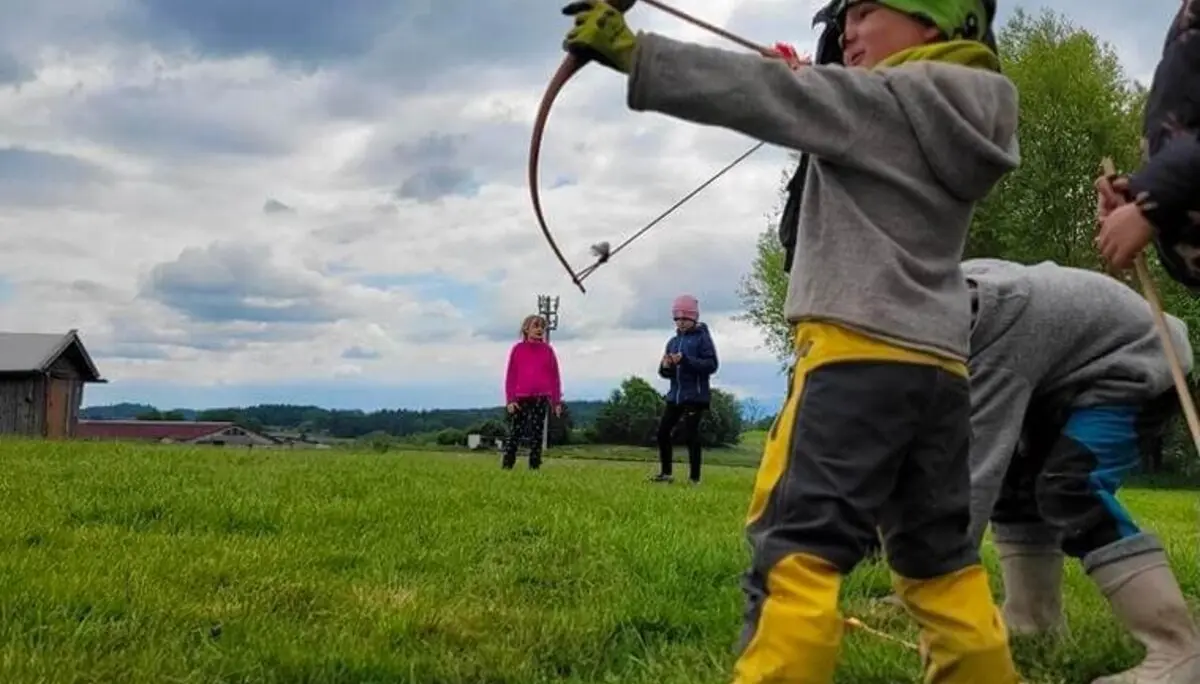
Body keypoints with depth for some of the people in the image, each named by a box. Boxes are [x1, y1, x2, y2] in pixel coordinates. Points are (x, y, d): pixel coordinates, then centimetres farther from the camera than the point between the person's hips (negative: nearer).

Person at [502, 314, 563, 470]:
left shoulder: (547, 350, 6)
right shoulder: (517, 349, 3)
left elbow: (554, 376, 7)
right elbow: (511, 376, 2)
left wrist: (557, 401, 3)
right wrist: (510, 400, -5)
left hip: (541, 398, 1)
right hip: (521, 398, -1)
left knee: (536, 433, 4)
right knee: (515, 432, -1)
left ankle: (534, 466, 6)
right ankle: (507, 465, 1)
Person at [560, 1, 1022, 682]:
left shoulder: (894, 97, -4)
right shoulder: (963, 116, 19)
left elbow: (774, 96, -10)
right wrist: (821, 79, 28)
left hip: (863, 348, -9)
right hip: (939, 362, 9)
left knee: (797, 546, -13)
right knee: (941, 558, 14)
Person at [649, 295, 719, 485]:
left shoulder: (702, 337, -4)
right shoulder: (673, 341, 14)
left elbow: (712, 365, -14)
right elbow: (665, 373, 16)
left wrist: (685, 360, -23)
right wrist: (665, 366, -9)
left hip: (695, 395, -6)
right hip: (675, 395, 6)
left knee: (691, 435, -6)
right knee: (662, 431, 3)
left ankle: (694, 478, 2)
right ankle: (666, 472, 15)